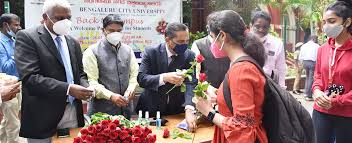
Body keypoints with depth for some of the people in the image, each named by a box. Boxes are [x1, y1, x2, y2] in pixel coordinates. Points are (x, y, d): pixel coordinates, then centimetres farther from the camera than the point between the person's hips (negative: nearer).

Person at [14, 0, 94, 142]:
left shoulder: (73, 42, 13)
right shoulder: (27, 37, -7)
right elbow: (30, 77, -17)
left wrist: (85, 88, -6)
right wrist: (68, 89, -24)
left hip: (73, 114, 6)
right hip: (43, 117, -5)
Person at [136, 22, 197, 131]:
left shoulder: (189, 56, -9)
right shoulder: (151, 52, -12)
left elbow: (190, 83, -18)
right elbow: (141, 78, -18)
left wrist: (189, 110, -35)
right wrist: (164, 77, -37)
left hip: (177, 111, 2)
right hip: (152, 110, -1)